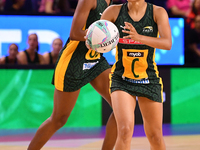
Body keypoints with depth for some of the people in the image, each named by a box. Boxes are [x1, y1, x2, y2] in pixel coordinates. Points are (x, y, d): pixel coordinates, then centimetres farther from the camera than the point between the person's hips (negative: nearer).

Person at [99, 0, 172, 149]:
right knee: (125, 130, -21)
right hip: (121, 80, -1)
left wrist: (139, 37, -38)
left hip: (149, 80, 1)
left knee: (155, 136, 8)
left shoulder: (158, 12, -8)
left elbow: (167, 43, -22)